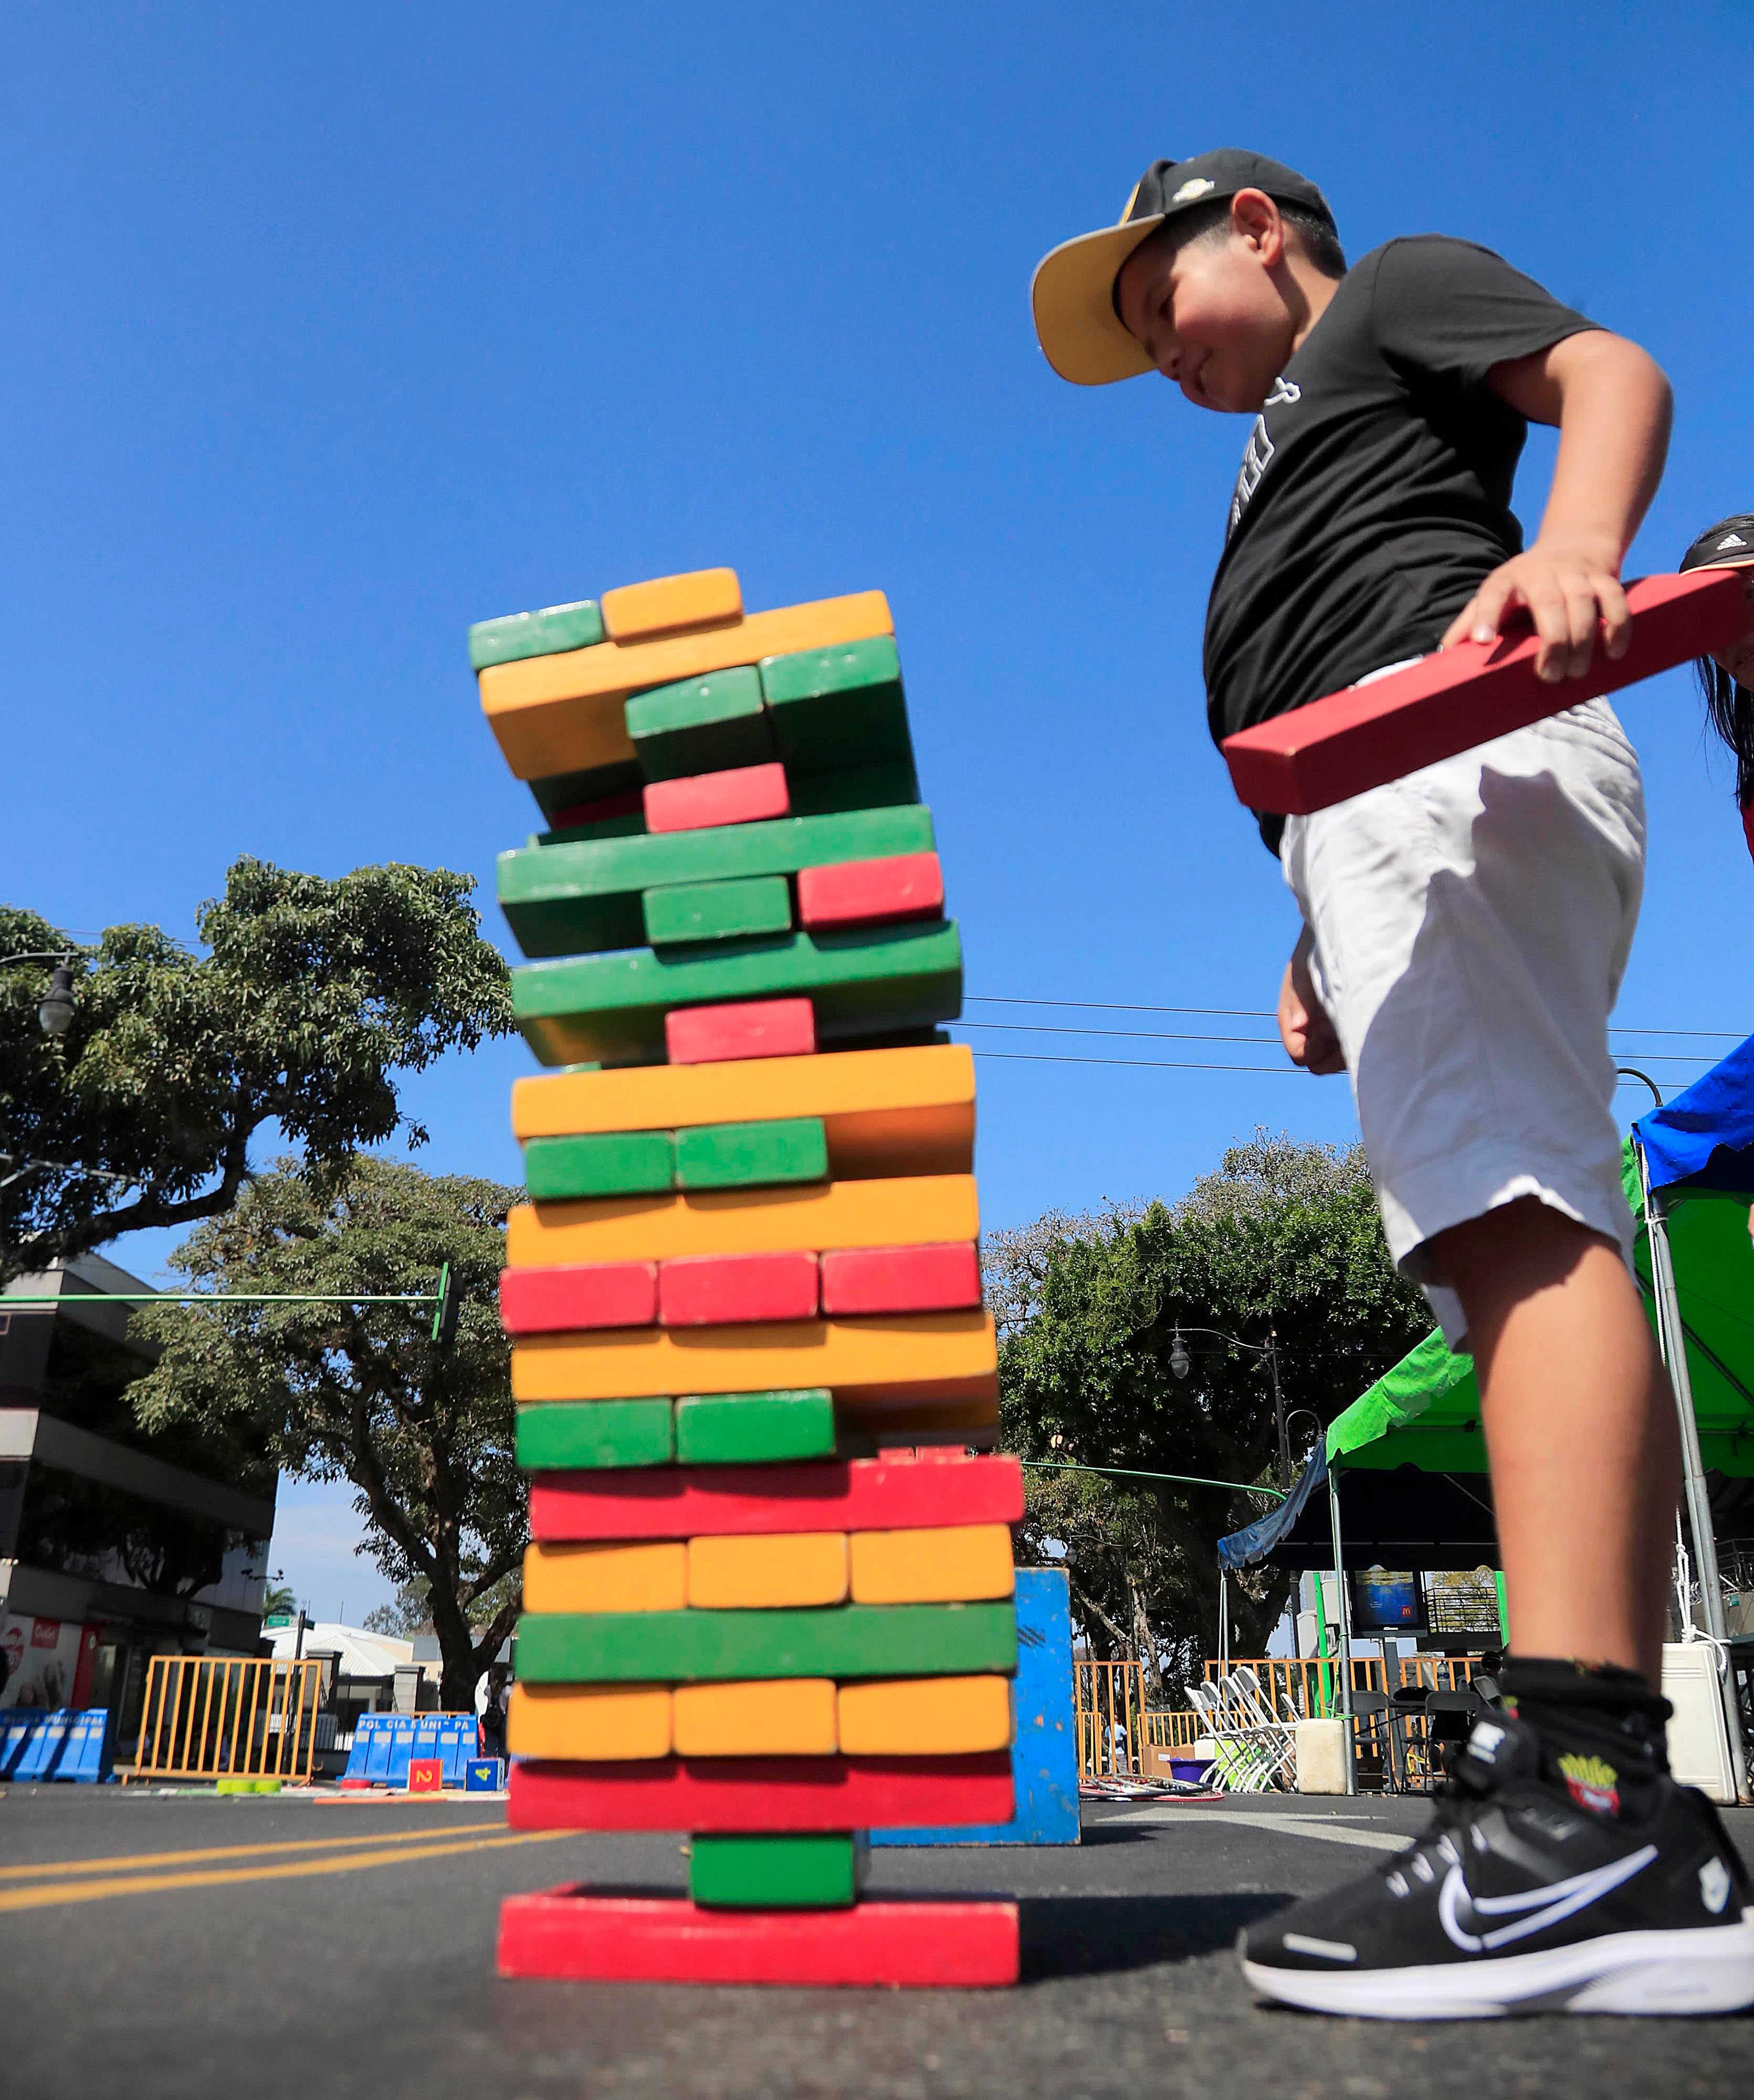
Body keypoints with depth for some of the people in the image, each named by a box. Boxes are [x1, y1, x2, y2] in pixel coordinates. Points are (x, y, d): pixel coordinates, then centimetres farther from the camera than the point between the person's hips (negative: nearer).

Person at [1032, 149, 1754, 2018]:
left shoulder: (1396, 291, 18)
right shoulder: (1295, 465, 40)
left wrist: (1572, 550, -22)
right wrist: (1323, 950, 21)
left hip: (1451, 740, -9)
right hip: (1376, 808, 9)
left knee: (1511, 1215, -25)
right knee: (1521, 1235, -3)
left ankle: (1590, 1796, -34)